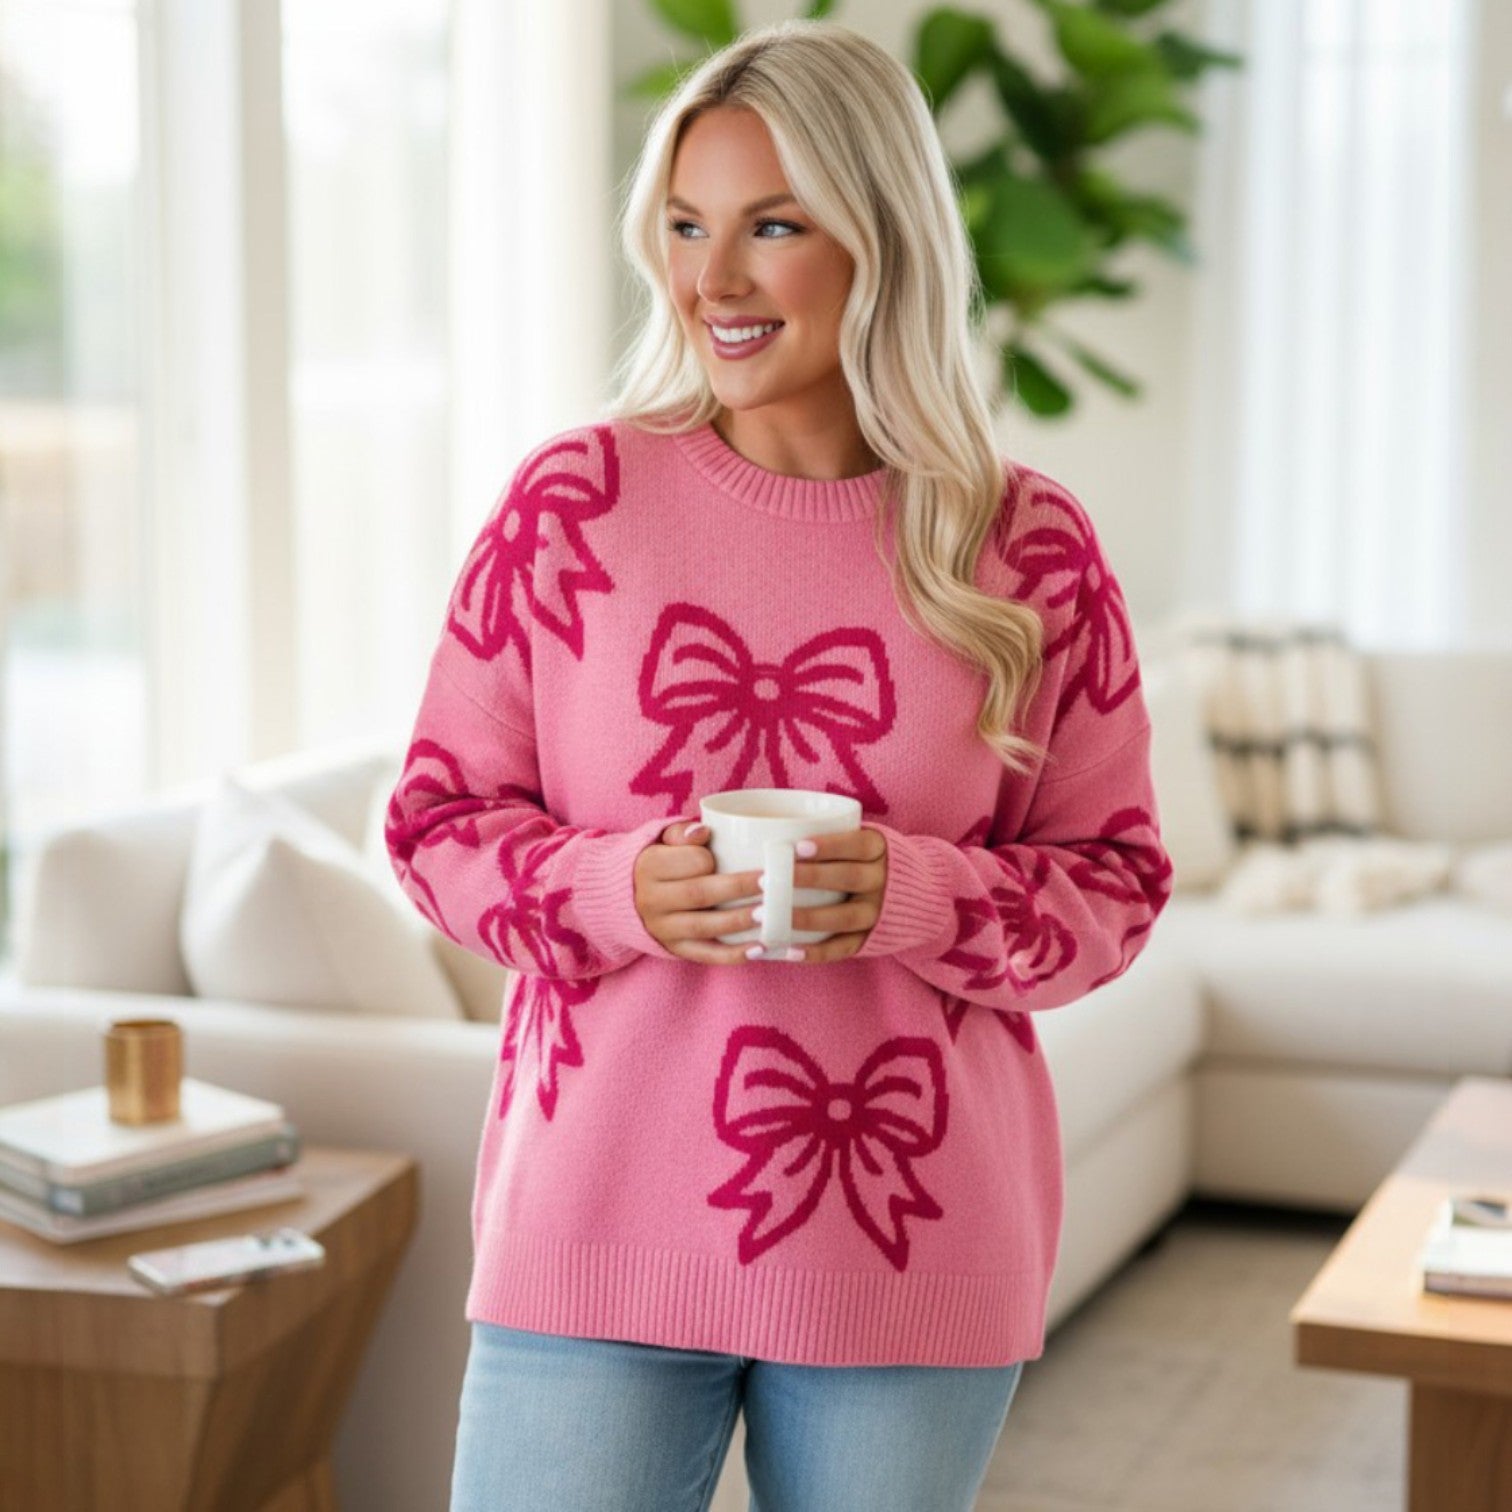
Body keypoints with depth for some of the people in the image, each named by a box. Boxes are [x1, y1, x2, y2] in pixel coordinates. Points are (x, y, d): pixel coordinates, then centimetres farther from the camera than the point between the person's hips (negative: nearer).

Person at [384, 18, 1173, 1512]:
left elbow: (1113, 883, 3)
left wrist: (912, 896, -16)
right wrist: (618, 890, -16)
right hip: (600, 1221, 0)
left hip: (910, 1250, 1)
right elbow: (438, 816, 3)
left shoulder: (1029, 546, -1)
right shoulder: (573, 499, -2)